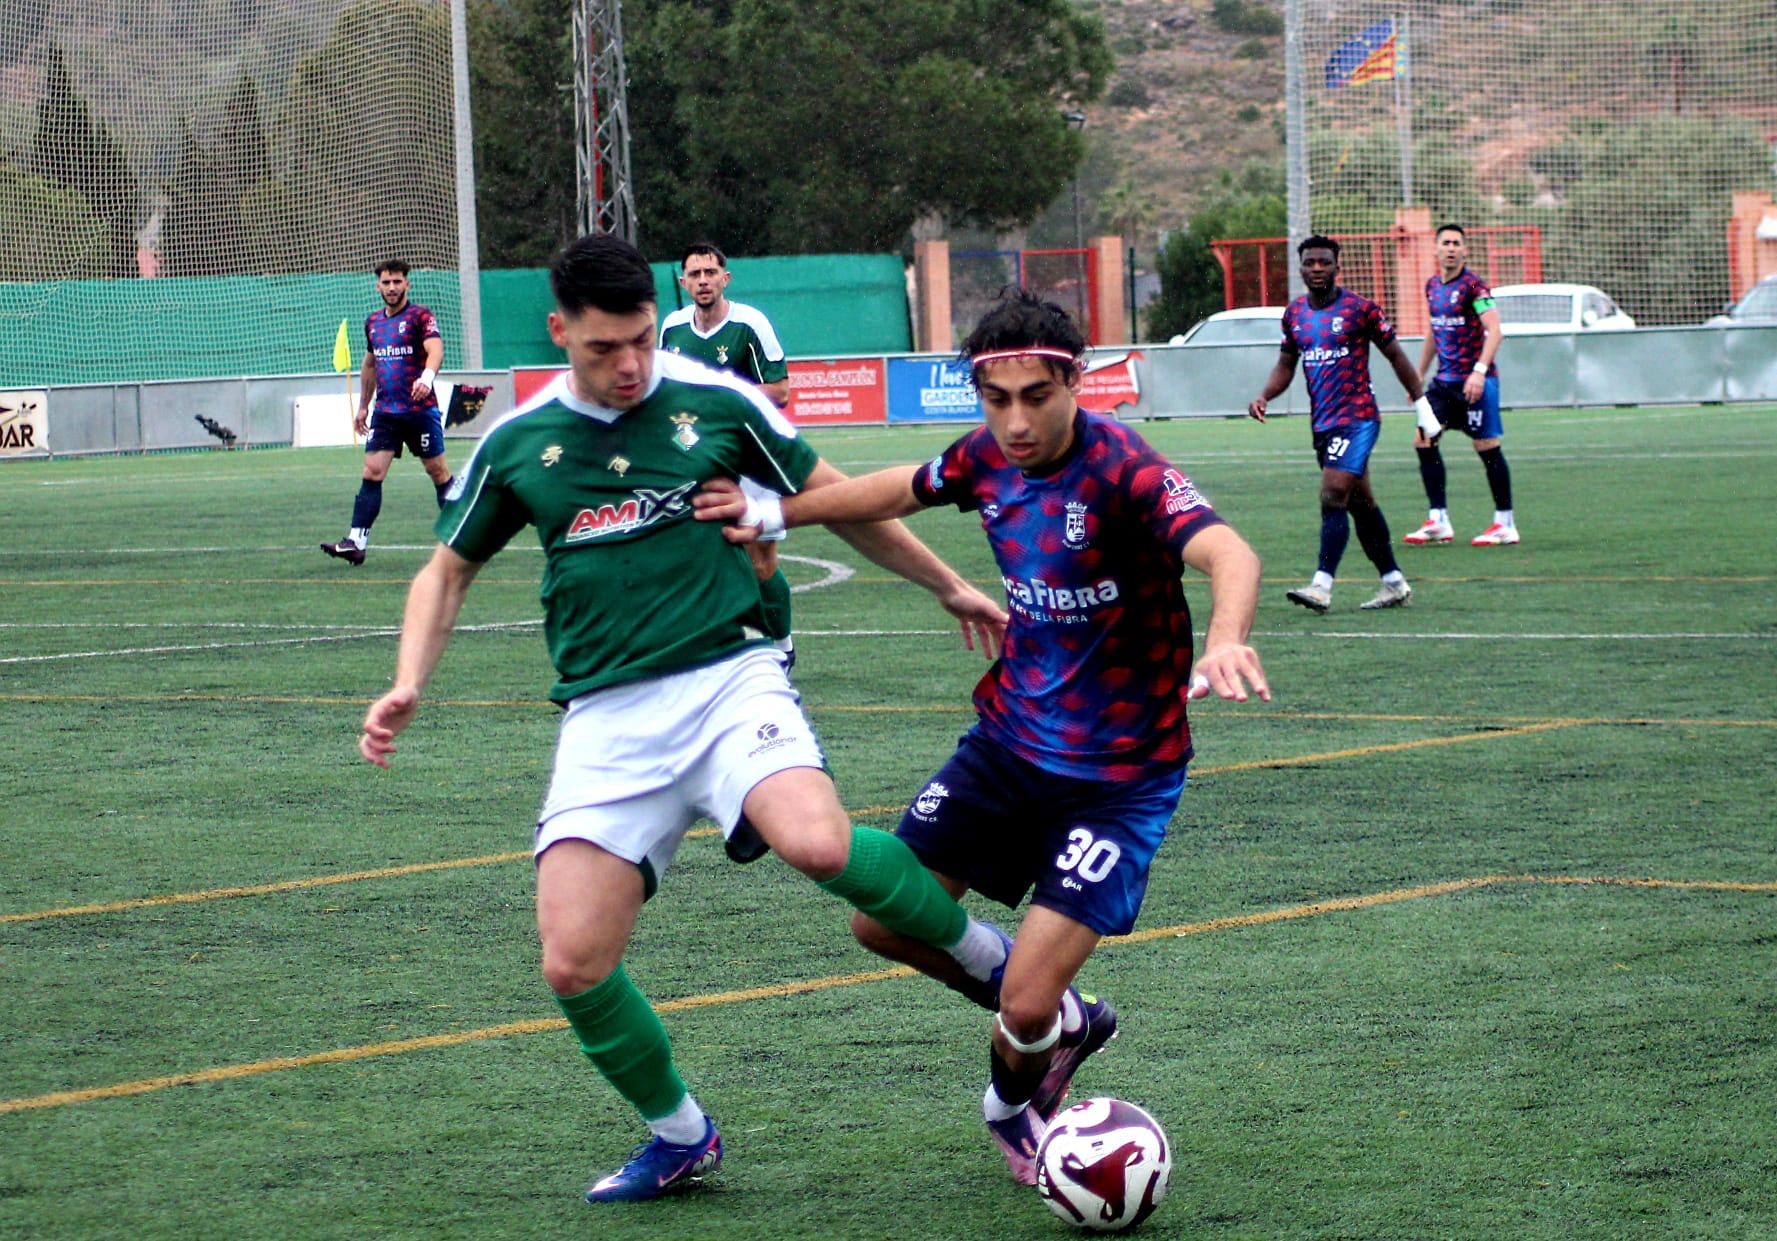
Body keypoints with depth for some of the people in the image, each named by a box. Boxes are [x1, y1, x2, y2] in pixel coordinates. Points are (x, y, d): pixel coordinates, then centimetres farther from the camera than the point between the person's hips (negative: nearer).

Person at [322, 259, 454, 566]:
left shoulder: (420, 316, -6)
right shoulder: (373, 322, 14)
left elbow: (435, 349, -22)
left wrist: (426, 376, -42)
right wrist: (363, 406, 25)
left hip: (420, 410, -5)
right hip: (385, 412, 5)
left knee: (438, 471, 3)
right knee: (372, 473, -6)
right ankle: (356, 542, -12)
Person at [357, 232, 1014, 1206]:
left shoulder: (714, 402, 2)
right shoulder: (516, 444, 7)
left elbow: (835, 500, 16)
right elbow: (449, 570, 20)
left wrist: (949, 587, 23)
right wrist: (408, 685, 3)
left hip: (728, 676, -2)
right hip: (607, 718, 3)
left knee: (817, 842, -33)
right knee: (573, 963, -9)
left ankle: (991, 959, -8)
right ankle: (679, 1137, 17)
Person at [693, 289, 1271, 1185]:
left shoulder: (1121, 469, -25)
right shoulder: (988, 458, -4)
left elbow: (1228, 553, -42)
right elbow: (901, 490, 19)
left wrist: (1224, 638, -63)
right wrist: (776, 513, 19)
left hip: (1118, 775, -7)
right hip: (1009, 737, 7)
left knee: (1023, 1010, -11)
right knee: (885, 922, 9)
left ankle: (1013, 1102, 26)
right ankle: (1060, 1019, 31)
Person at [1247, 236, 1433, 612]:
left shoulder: (1360, 309, -7)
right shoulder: (1294, 313, 9)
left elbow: (1395, 355, 1)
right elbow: (1286, 365, 18)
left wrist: (1420, 402, 3)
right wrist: (1264, 396, 0)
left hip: (1357, 418, -7)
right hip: (1323, 423, 7)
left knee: (1333, 497, -18)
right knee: (1360, 504, 13)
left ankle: (1322, 585, -24)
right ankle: (1394, 582, 22)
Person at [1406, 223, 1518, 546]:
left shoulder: (1473, 285, -11)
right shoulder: (1432, 286, 12)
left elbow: (1494, 331, -19)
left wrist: (1480, 371, -29)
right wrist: (1419, 374, 24)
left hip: (1475, 380, -7)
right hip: (1444, 380, 7)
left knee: (1487, 447, -4)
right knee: (1423, 439, -2)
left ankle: (1505, 523, 5)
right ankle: (1438, 521, 3)